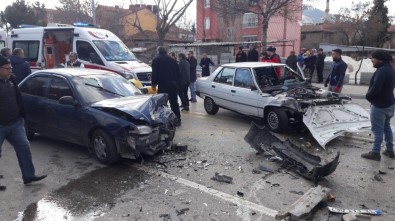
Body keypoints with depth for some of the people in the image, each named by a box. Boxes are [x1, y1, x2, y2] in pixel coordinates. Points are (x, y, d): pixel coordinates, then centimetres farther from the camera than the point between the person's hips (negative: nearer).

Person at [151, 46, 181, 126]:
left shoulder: (156, 60, 2)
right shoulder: (172, 60, 16)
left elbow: (154, 73, -6)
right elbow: (178, 72, 15)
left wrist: (153, 84, -1)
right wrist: (177, 83, 19)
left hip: (163, 84, -5)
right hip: (174, 84, 5)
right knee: (174, 102, 12)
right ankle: (177, 120, 15)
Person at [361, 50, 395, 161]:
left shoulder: (382, 70, -23)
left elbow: (375, 88, -28)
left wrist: (368, 96, -9)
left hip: (379, 105, -10)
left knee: (377, 129, -2)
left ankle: (375, 153, 5)